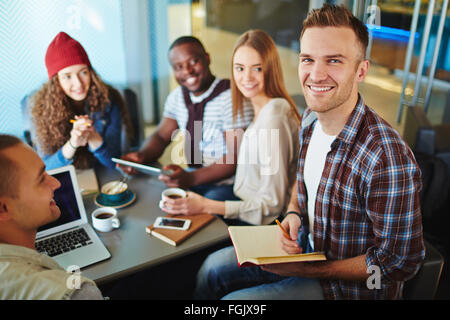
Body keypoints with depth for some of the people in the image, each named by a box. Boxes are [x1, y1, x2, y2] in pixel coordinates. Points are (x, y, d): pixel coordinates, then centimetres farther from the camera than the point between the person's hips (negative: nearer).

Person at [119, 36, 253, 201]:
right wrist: (141, 156, -9)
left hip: (228, 185, -6)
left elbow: (236, 158, -21)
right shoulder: (178, 96, 6)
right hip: (193, 180, 7)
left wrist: (191, 178, -32)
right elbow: (161, 136, 13)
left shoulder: (230, 97, -17)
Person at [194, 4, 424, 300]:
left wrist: (309, 270, -22)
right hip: (306, 248, 7)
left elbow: (400, 261, -24)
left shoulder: (388, 159, -33)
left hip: (349, 285, -7)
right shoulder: (310, 120, -8)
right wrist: (293, 213, -9)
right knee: (214, 268, 12)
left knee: (233, 301, -12)